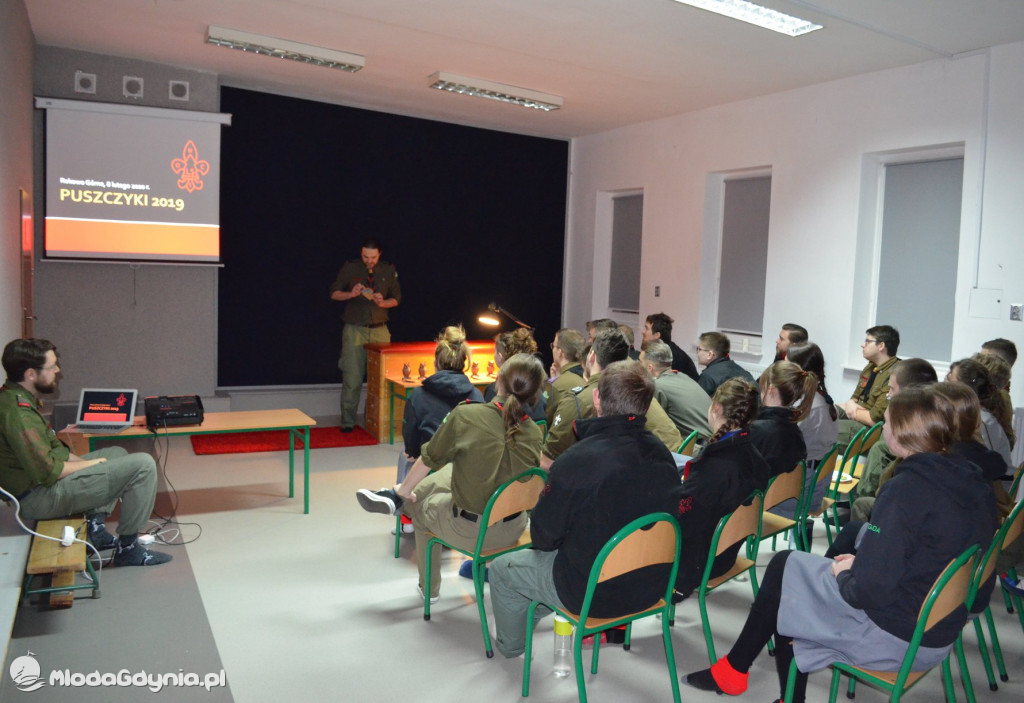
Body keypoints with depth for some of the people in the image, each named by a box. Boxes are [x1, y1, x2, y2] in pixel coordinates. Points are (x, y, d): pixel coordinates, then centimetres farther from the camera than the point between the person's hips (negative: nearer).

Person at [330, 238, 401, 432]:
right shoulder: (350, 268, 1)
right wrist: (350, 294, -15)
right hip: (355, 329, -2)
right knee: (352, 378, -5)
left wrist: (383, 303, -9)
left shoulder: (389, 270, 6)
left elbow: (397, 298, 12)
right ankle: (348, 422, 5)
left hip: (380, 330, 2)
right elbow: (334, 293, 5)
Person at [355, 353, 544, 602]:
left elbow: (428, 460, -7)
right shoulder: (534, 433, -8)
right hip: (513, 528, 4)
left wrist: (405, 489, 14)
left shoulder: (465, 414, -18)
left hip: (469, 530, -4)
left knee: (421, 505, 28)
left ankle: (429, 588, 45)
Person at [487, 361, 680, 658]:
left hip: (595, 592, -6)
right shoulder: (663, 455, -9)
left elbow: (543, 537, -15)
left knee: (501, 569, 18)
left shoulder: (577, 461, -28)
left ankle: (510, 643, 42)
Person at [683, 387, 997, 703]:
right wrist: (862, 563, 6)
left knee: (782, 568, 7)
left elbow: (869, 591, -27)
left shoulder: (907, 488, -26)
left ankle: (733, 670, 23)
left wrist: (842, 574, -6)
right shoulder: (973, 481, 0)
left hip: (897, 639, -8)